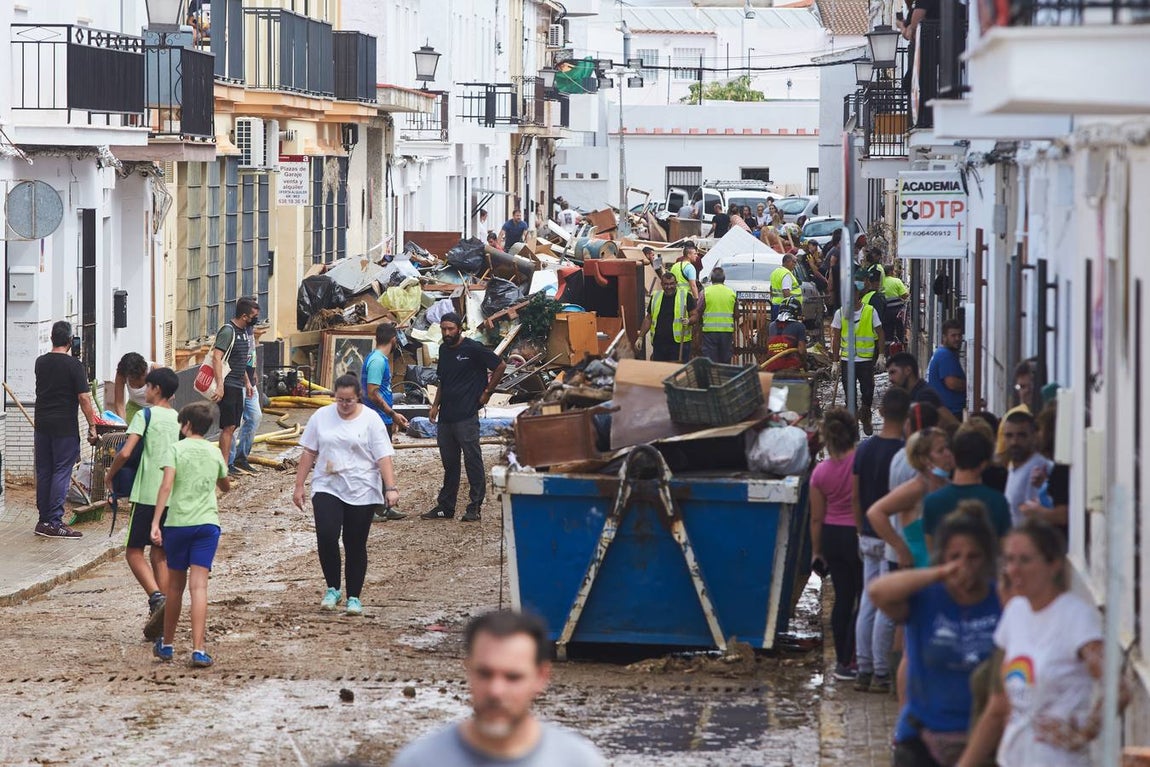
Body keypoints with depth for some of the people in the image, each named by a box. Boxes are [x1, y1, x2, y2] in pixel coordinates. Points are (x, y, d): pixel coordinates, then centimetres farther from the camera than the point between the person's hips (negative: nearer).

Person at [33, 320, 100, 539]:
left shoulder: (41, 363, 6)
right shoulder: (74, 365, -11)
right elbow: (84, 398, -14)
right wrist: (92, 426, -7)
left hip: (42, 424, 5)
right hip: (65, 426, -5)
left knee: (43, 472, 11)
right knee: (61, 472, -3)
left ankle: (44, 520, 15)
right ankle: (55, 523, -5)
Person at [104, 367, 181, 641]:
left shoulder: (145, 415, -7)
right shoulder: (180, 420, 11)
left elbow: (125, 452, -16)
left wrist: (109, 475, 1)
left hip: (147, 494, -5)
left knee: (134, 551, 3)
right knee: (160, 555, 10)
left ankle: (157, 598, -20)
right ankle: (160, 618, 5)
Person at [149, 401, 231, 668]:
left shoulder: (177, 449, -2)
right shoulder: (215, 453, 9)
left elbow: (166, 486, -13)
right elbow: (226, 486, 26)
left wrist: (155, 523, -15)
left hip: (177, 523, -1)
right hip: (207, 524, 1)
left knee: (175, 585, 13)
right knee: (198, 586, -5)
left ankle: (166, 644, 26)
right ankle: (198, 650, -16)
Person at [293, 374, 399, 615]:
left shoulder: (370, 420, -2)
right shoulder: (321, 417, 5)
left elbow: (383, 457, -5)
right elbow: (309, 453, 10)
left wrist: (391, 488, -16)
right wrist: (299, 486, 8)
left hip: (362, 493, -1)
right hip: (327, 489, 1)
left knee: (355, 545, 3)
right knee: (326, 536, -17)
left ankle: (354, 597, 15)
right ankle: (332, 589, 1)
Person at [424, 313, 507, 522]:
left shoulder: (473, 349, -8)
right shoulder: (444, 350, 15)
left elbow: (500, 366, -6)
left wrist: (487, 392, -4)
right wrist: (435, 405, 16)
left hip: (466, 416, -8)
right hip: (445, 417, 8)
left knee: (473, 461, -3)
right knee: (449, 463, 12)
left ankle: (475, 507, -1)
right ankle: (445, 507, 17)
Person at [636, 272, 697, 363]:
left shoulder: (686, 296, 0)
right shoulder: (655, 297, 13)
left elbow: (694, 316, 1)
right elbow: (648, 319, 19)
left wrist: (688, 321, -21)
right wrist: (640, 337, 14)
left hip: (679, 344, -4)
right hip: (659, 344, 4)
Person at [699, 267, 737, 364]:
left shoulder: (705, 292, -4)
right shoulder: (731, 293, 3)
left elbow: (699, 311, -3)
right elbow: (736, 314, 9)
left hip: (709, 331, -2)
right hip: (727, 331, 2)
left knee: (710, 362, 0)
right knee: (725, 363, 10)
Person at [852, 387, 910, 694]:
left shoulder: (865, 448, 5)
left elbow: (855, 496, 10)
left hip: (869, 538, 6)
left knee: (867, 605, 11)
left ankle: (864, 671, 14)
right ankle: (880, 674, -1)